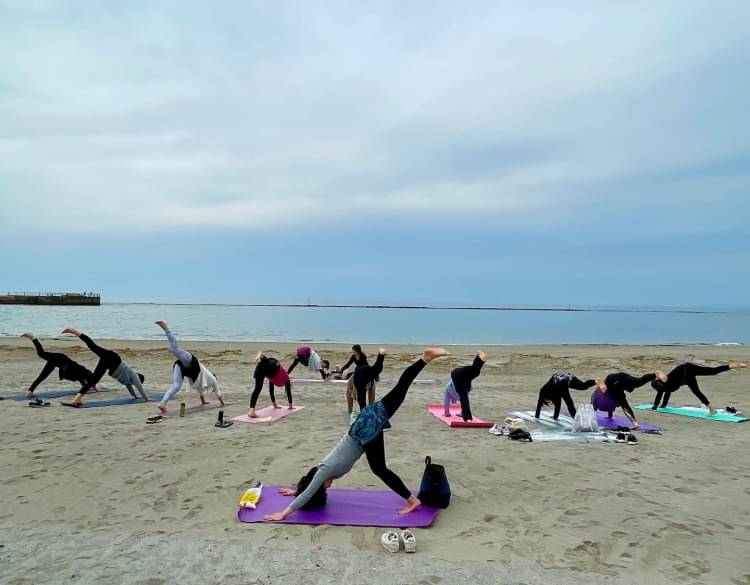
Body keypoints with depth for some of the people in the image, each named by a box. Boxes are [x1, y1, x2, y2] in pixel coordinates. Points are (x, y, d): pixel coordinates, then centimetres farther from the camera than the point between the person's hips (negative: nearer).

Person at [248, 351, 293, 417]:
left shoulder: (272, 378, 45)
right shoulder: (285, 377, 36)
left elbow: (271, 390, 50)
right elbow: (288, 392, 37)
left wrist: (275, 405, 58)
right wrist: (290, 406, 47)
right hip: (273, 366, -3)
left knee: (257, 389, 1)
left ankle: (251, 411, -13)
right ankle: (261, 357, -66)